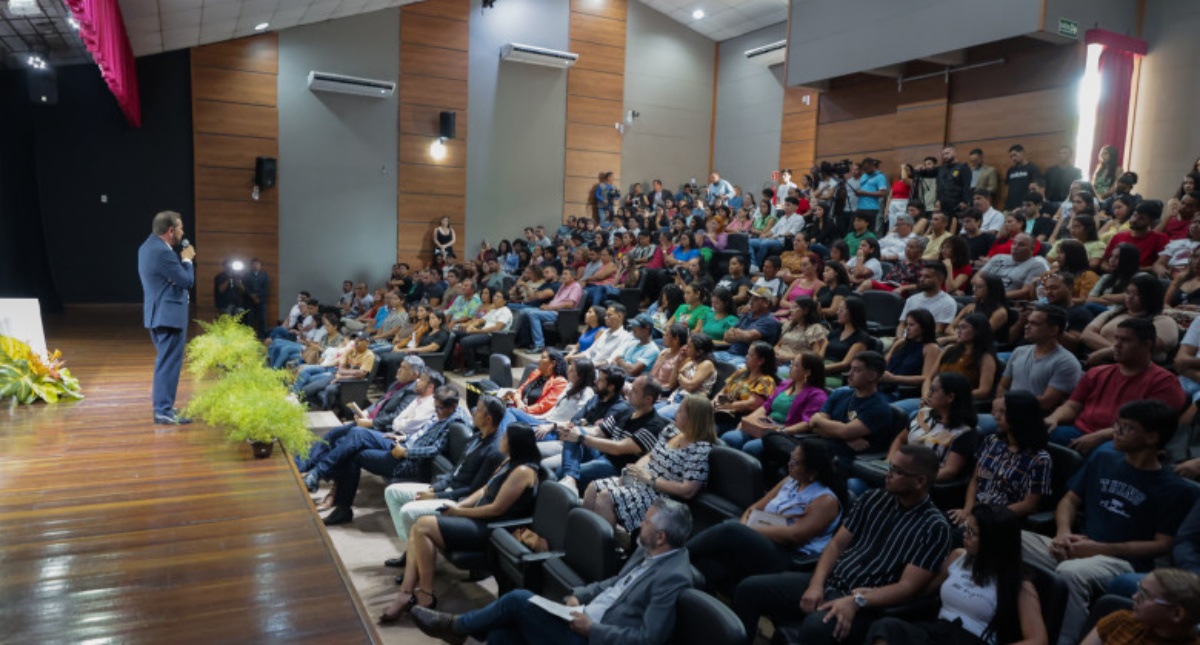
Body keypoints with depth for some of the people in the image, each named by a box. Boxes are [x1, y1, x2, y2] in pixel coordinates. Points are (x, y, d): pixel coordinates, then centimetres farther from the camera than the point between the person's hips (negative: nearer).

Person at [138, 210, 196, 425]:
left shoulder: (148, 247, 12)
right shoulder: (162, 252, -21)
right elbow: (187, 281, -16)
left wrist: (182, 259, 8)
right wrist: (187, 259, -4)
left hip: (158, 314, 11)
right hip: (169, 315, -11)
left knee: (165, 360, 21)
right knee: (170, 362, -6)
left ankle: (161, 401, 31)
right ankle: (164, 410, -3)